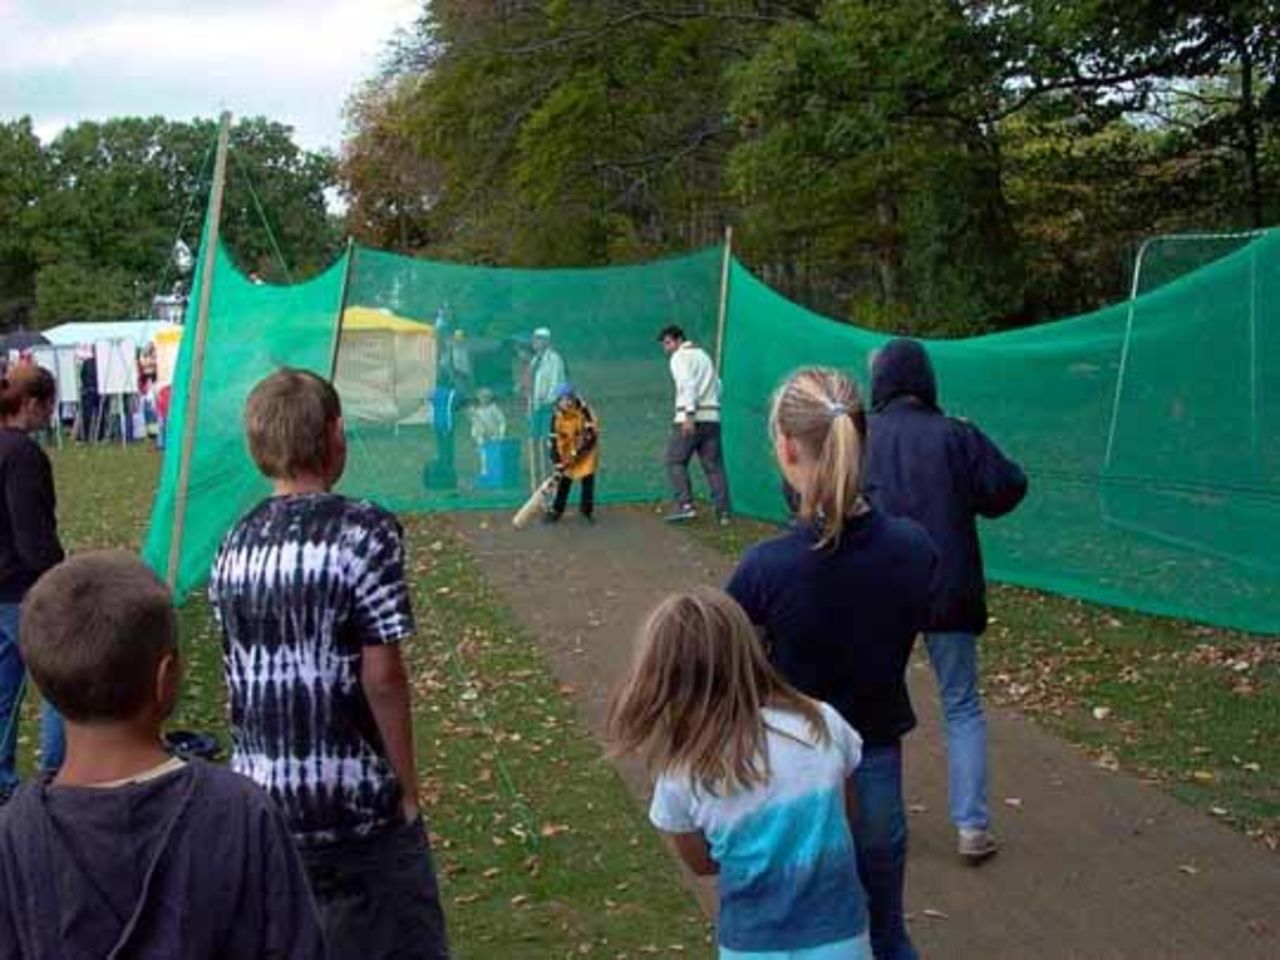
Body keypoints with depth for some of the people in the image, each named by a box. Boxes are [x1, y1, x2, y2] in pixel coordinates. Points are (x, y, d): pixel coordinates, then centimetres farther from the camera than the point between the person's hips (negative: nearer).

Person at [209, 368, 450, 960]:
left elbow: (241, 675, 10)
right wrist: (407, 787, -5)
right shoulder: (363, 531, -13)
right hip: (356, 803, -6)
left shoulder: (234, 544, 4)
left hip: (259, 801, 6)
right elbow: (382, 677, -15)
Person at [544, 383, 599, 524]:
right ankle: (556, 510, 11)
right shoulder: (557, 417, -17)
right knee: (564, 480, 0)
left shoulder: (583, 411, -25)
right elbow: (553, 441, -14)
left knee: (588, 479, -2)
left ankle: (587, 510, 14)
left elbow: (591, 434, -23)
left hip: (586, 449, -1)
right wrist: (557, 463, -20)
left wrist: (578, 453, -25)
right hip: (567, 450, 2)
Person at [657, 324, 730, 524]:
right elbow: (717, 386, 23)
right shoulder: (702, 354, 24)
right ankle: (723, 511, 0)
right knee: (714, 465, 5)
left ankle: (686, 505, -11)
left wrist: (689, 415, -23)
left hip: (691, 418, -7)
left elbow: (688, 385, -16)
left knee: (675, 461, 0)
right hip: (712, 417, 7)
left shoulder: (680, 357, -1)